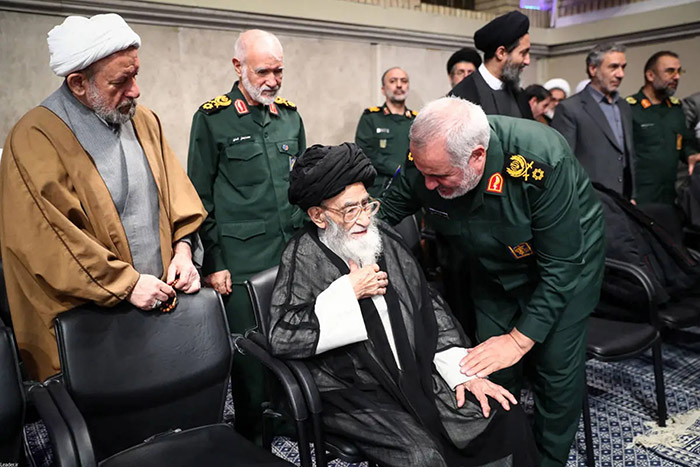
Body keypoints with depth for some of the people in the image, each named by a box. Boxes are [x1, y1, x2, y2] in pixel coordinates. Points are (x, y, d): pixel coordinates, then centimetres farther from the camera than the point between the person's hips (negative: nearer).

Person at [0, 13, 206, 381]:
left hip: (160, 302, 6)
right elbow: (47, 241, -19)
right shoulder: (35, 140, -14)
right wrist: (127, 284, -19)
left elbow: (176, 191, 11)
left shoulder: (145, 121, 6)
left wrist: (182, 248, -4)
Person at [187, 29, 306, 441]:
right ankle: (252, 443, 26)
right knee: (250, 357, 4)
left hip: (295, 254, 4)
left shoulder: (290, 115, 11)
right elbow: (201, 197, -3)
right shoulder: (212, 118, -2)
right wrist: (213, 262, -6)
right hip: (241, 262, -4)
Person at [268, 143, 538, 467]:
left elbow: (429, 307, 10)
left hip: (420, 376, 5)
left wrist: (463, 371, 1)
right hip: (354, 394, -5)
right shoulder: (303, 258, -8)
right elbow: (282, 338, -19)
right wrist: (348, 292, -19)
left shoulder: (386, 239, 7)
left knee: (506, 417, -7)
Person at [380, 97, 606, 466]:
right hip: (493, 267, 4)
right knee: (492, 369, 2)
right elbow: (385, 215, -5)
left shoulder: (542, 161, -38)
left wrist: (520, 339, -28)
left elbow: (561, 265, -29)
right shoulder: (425, 160, -26)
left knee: (556, 365, -2)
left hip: (568, 253, -3)